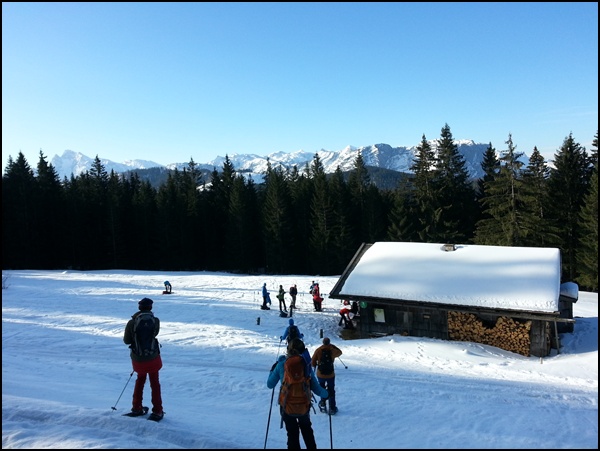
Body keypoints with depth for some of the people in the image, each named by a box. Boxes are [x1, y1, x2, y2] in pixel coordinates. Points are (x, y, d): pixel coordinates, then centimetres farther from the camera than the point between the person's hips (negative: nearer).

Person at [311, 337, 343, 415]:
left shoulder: (318, 350, -10)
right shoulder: (332, 350, -9)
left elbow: (313, 363, -5)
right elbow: (340, 352, 14)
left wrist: (315, 365, 17)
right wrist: (333, 346, 20)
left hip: (320, 374, 0)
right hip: (330, 374, 0)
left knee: (321, 387, 27)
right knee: (331, 391, 14)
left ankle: (323, 401, 19)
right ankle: (332, 408, 16)